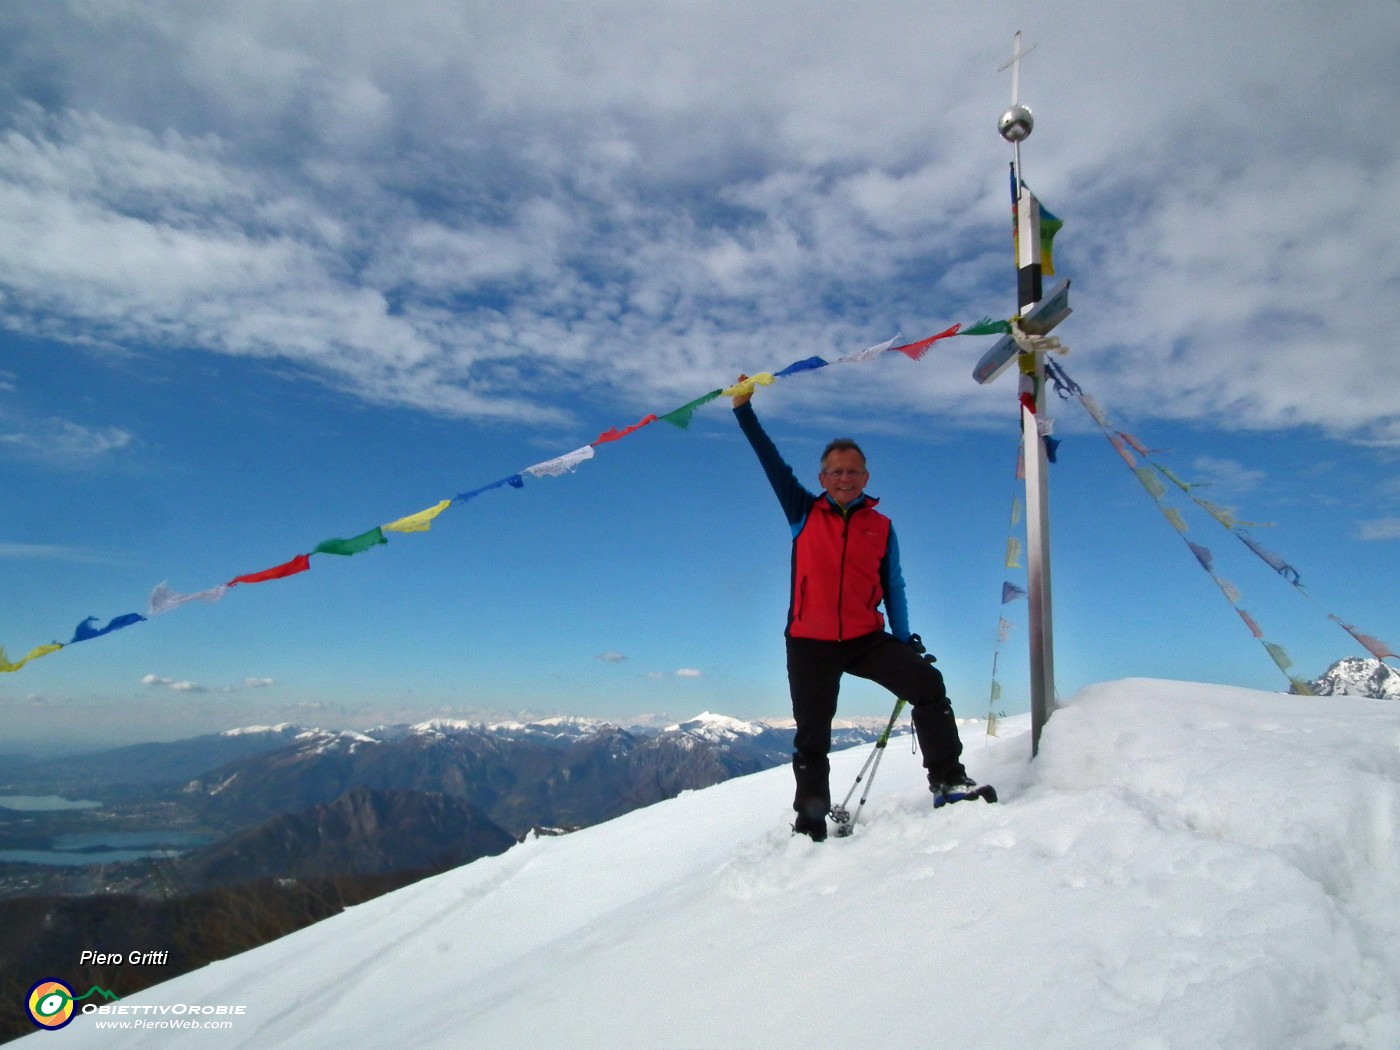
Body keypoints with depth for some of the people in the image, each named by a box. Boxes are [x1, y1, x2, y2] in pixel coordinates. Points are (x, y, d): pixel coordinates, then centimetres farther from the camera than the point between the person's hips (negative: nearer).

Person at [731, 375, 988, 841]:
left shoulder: (881, 526, 6)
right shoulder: (804, 512, 4)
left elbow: (893, 588, 9)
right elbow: (771, 460, 2)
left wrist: (905, 641, 1)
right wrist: (744, 408, 0)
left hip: (866, 638, 1)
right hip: (809, 642, -1)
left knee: (927, 683, -17)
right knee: (811, 738, 7)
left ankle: (947, 779, -5)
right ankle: (810, 822, 23)